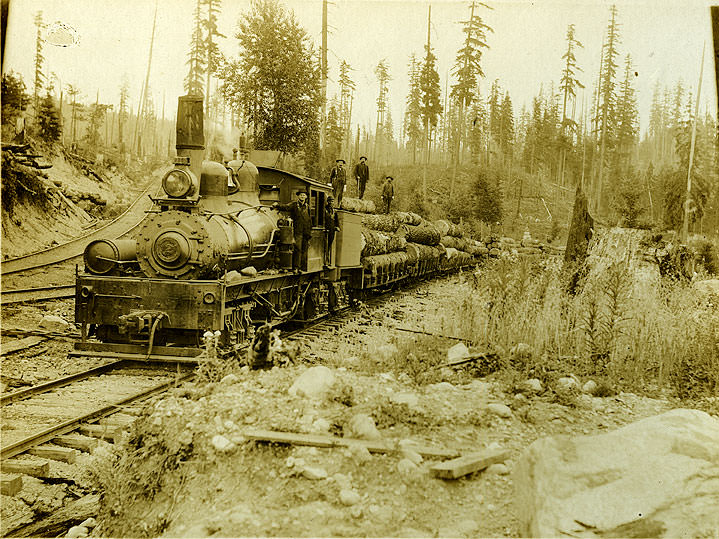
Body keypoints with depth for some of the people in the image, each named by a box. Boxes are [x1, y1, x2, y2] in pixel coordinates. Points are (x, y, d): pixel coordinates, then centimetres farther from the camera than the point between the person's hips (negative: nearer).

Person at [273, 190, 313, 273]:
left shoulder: (307, 206, 15)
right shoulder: (294, 205, 2)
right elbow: (286, 207, -16)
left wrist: (310, 232, 15)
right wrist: (277, 205, -36)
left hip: (306, 232, 4)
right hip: (297, 231, -4)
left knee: (304, 250, 6)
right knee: (297, 249, -11)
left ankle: (303, 268, 12)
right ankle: (296, 267, -8)